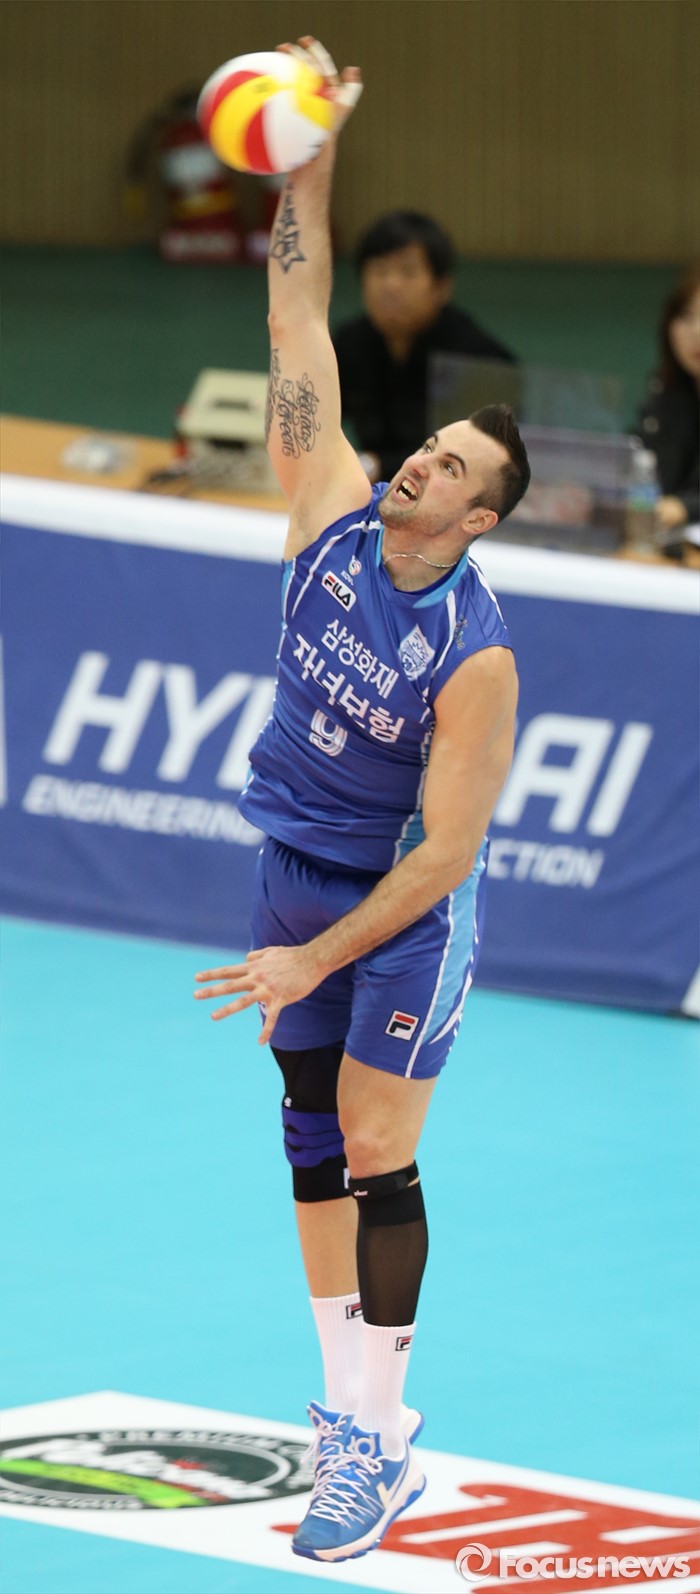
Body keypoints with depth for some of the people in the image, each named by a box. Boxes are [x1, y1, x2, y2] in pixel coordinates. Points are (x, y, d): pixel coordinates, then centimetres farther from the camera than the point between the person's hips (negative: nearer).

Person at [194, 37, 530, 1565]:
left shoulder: (477, 657, -26)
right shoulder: (334, 508, -11)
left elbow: (445, 852, -24)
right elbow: (300, 320, -11)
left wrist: (314, 962, -25)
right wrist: (314, 154, -19)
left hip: (408, 905, -6)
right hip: (295, 860, 6)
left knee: (375, 1164, -8)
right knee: (313, 1141, 11)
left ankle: (384, 1440, -3)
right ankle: (350, 1398, 21)